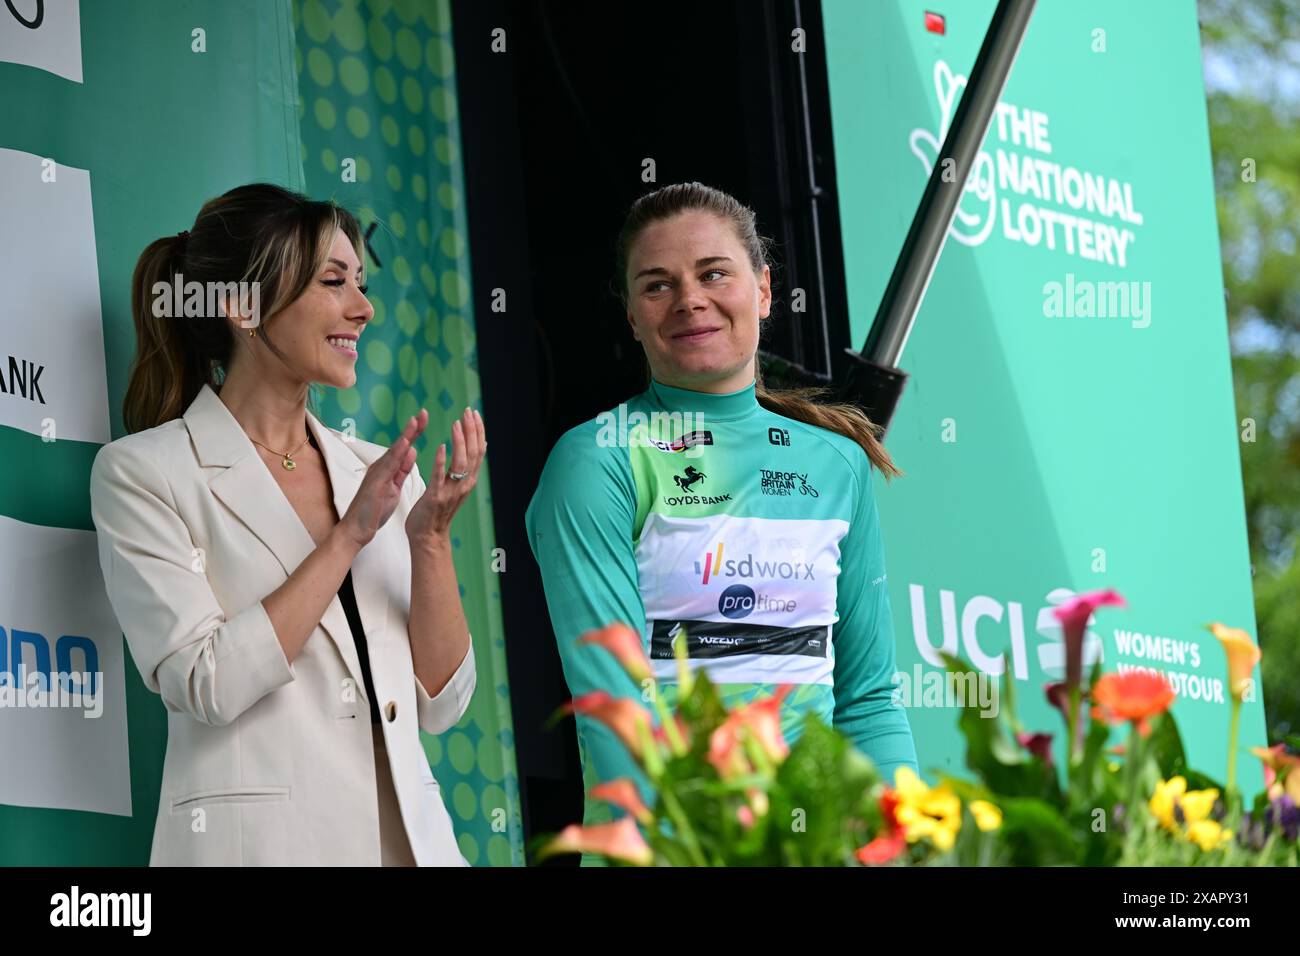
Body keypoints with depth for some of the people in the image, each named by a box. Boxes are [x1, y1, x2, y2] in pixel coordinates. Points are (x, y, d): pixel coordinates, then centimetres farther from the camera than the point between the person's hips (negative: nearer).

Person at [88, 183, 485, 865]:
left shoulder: (379, 471, 10)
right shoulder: (144, 471, -3)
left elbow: (441, 704, 6)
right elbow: (204, 684, -15)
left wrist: (430, 538, -7)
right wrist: (350, 534, -13)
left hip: (410, 834, 5)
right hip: (258, 841, -5)